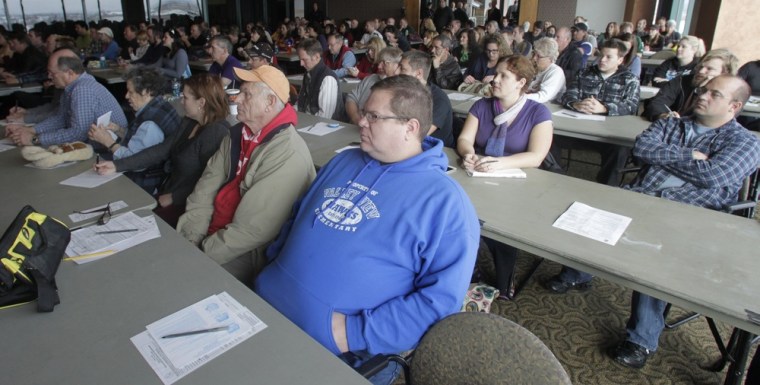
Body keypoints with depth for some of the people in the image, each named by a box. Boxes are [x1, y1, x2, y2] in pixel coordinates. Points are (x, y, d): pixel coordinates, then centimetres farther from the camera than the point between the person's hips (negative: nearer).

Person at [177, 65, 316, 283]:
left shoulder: (288, 156, -26)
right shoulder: (238, 135, 3)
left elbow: (254, 229, -26)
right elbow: (208, 184, 1)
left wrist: (201, 255, -17)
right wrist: (188, 239, -9)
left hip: (247, 254, -7)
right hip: (216, 231, 8)